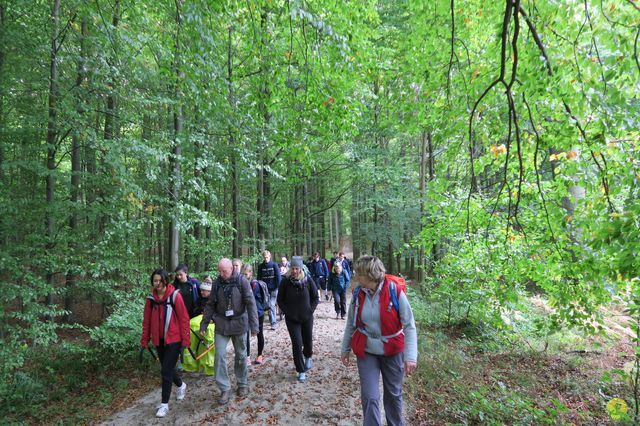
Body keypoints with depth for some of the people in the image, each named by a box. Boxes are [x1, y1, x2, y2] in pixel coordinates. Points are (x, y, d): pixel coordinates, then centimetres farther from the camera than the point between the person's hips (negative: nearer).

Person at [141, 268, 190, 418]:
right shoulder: (151, 298, 1)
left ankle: (164, 404, 9)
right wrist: (145, 339, 8)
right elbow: (147, 320, 7)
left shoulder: (175, 296, -14)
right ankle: (181, 385, 45)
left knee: (166, 370, -5)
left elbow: (184, 319, -11)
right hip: (159, 340, 5)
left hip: (174, 339, -5)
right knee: (167, 368, 18)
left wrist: (185, 339, -11)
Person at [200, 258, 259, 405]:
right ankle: (225, 389, 9)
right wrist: (203, 324, 4)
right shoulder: (217, 283, -1)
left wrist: (254, 325, -16)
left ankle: (242, 384, 31)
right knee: (220, 356, -4)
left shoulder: (242, 281, -12)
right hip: (221, 325, 2)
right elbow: (210, 305, 6)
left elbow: (251, 303, -12)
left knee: (241, 355, 12)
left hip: (239, 324, -2)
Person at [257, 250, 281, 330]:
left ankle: (273, 322, 0)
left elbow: (278, 276, -4)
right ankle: (273, 322, 22)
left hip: (273, 288, -3)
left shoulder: (274, 265, -4)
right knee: (271, 305, 8)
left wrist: (278, 287, -8)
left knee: (271, 305, -8)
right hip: (265, 289, 3)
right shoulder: (260, 266, 3)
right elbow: (259, 278, 6)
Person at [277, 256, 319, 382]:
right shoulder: (286, 281, -9)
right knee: (297, 344, -5)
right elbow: (280, 300, 0)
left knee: (308, 340, 14)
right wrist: (287, 312, -7)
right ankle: (301, 371, 10)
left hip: (307, 317, 1)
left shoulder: (308, 280, -8)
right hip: (292, 319, -1)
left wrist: (310, 310, -7)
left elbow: (315, 297, 2)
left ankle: (308, 356, 48)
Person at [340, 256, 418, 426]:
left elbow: (409, 326, -16)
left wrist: (411, 355, -24)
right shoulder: (358, 294, -8)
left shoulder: (395, 292, -19)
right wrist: (345, 349, 11)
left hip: (393, 351, -1)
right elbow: (351, 324, 5)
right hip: (366, 352, 1)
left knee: (393, 393, 18)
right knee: (369, 397, -2)